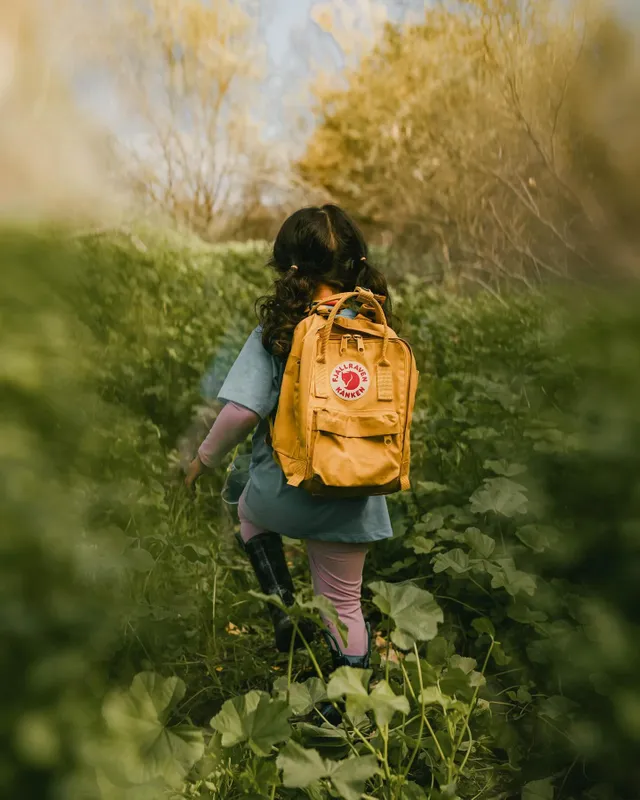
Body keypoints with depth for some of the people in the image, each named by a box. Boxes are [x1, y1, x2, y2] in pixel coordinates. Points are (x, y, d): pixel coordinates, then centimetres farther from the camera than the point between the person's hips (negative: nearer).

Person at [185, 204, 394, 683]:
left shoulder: (276, 333, -15)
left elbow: (243, 410, -21)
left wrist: (206, 459, -3)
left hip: (286, 490, -2)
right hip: (350, 500, 3)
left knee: (251, 513, 34)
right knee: (344, 604, 19)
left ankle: (285, 611, 21)